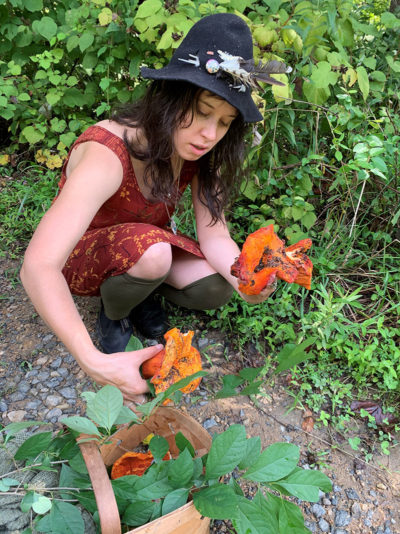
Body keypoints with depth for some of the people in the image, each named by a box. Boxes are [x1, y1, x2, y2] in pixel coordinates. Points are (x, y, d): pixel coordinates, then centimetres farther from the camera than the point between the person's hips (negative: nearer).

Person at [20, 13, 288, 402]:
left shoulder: (202, 151, -16)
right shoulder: (108, 156, -37)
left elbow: (214, 236, -18)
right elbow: (38, 267, -44)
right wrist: (94, 362, -53)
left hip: (148, 245, 5)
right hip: (80, 257, -4)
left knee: (217, 289, -19)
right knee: (153, 251, -36)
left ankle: (138, 291, 9)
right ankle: (112, 313, -4)